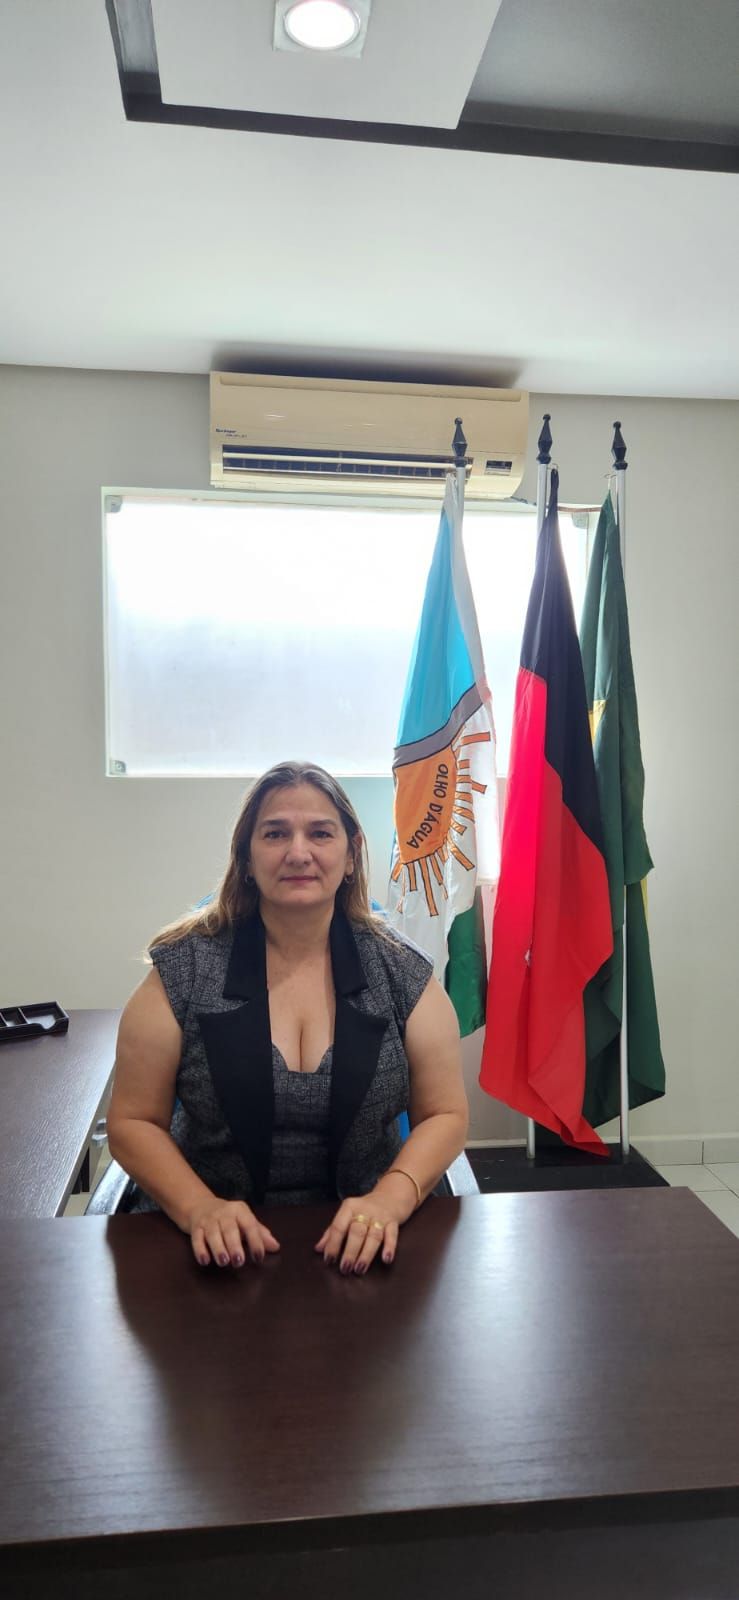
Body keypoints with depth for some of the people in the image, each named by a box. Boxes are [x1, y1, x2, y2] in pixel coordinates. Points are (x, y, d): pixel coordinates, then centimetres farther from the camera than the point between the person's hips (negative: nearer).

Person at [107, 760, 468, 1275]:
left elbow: (445, 1114, 1)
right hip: (219, 1249, -1)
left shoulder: (401, 971, -2)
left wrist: (390, 1199, -17)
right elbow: (134, 1121, -1)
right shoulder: (184, 971, -5)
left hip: (361, 1242, 1)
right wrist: (199, 1208, -17)